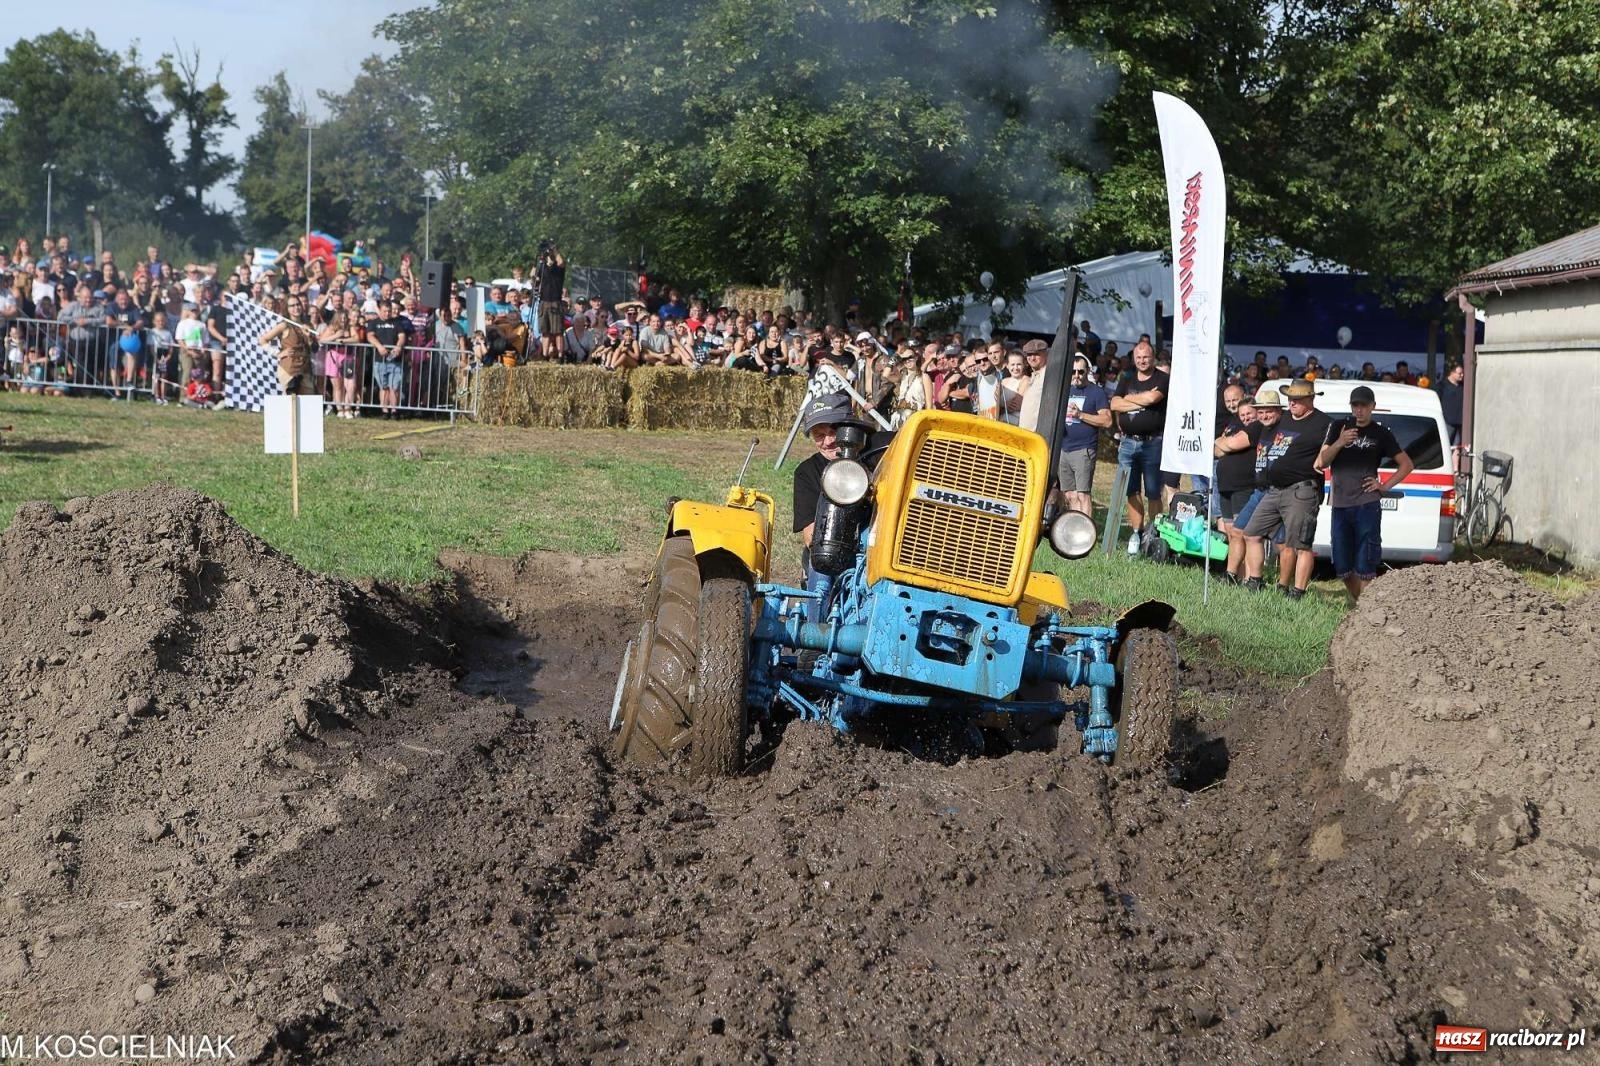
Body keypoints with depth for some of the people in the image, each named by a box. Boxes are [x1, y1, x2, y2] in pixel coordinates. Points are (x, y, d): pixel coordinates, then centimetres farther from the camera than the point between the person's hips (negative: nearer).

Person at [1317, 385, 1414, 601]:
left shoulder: (1380, 433, 7)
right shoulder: (1338, 428, 13)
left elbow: (1407, 464, 12)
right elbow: (1321, 462, 4)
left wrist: (1385, 486, 1)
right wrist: (1339, 443, -12)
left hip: (1367, 506, -3)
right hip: (1340, 506, 3)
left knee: (1365, 566, -8)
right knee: (1342, 566, 6)